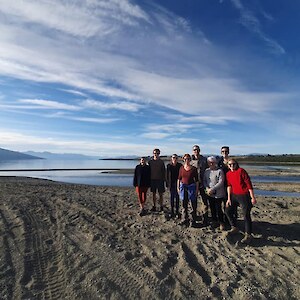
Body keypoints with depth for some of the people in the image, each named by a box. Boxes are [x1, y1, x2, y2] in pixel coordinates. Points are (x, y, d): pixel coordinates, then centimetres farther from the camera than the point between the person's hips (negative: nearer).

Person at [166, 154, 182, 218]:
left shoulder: (180, 165, -3)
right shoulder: (169, 165, 0)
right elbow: (167, 175, 2)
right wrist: (167, 183, 0)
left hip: (177, 183, -1)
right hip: (171, 184, 1)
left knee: (177, 197, 6)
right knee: (172, 197, 8)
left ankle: (177, 211, 19)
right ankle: (172, 211, 20)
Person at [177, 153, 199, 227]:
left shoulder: (193, 169, -6)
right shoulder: (181, 168, 1)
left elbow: (197, 180, -3)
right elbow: (179, 178, 8)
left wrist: (197, 189, -5)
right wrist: (178, 187, 6)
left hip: (191, 187, -2)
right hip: (183, 187, 2)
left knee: (194, 204, 6)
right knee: (184, 204, 9)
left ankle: (193, 220, 20)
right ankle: (185, 219, 22)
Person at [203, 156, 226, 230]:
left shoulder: (220, 171, -11)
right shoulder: (206, 171, 5)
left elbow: (221, 182, -16)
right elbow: (204, 181, 9)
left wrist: (212, 189, -18)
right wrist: (207, 188, -8)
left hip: (218, 193, -5)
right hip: (209, 194, 5)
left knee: (218, 208, -1)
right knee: (212, 208, 15)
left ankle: (221, 223, 18)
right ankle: (214, 220, 34)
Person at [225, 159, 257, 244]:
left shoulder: (241, 171, -13)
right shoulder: (228, 174, 6)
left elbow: (249, 184, -14)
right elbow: (229, 186, 8)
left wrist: (253, 197, -15)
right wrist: (229, 198, 5)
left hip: (244, 196, -7)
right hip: (234, 195, 7)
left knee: (246, 215, -4)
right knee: (228, 211, 11)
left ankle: (248, 235, 10)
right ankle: (234, 228, 29)